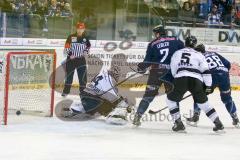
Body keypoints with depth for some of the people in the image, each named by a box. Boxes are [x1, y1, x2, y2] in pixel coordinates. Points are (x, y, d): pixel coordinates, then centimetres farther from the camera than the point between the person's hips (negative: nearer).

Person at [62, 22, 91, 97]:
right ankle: (66, 91, 7)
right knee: (69, 76, 1)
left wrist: (86, 51, -1)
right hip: (71, 59, -2)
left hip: (81, 60, 2)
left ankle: (83, 91, 5)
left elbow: (88, 46, 18)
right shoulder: (71, 37, -3)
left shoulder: (85, 38, 5)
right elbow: (66, 48, -2)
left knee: (82, 76, -3)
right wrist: (69, 54, -14)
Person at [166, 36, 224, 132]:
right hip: (196, 81, 1)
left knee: (171, 99, 20)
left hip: (180, 79, -1)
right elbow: (205, 71, 11)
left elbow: (173, 70, 23)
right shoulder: (199, 55, 20)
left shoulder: (177, 53, 21)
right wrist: (208, 86, 13)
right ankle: (218, 123, 15)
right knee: (203, 102, 20)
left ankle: (178, 124, 9)